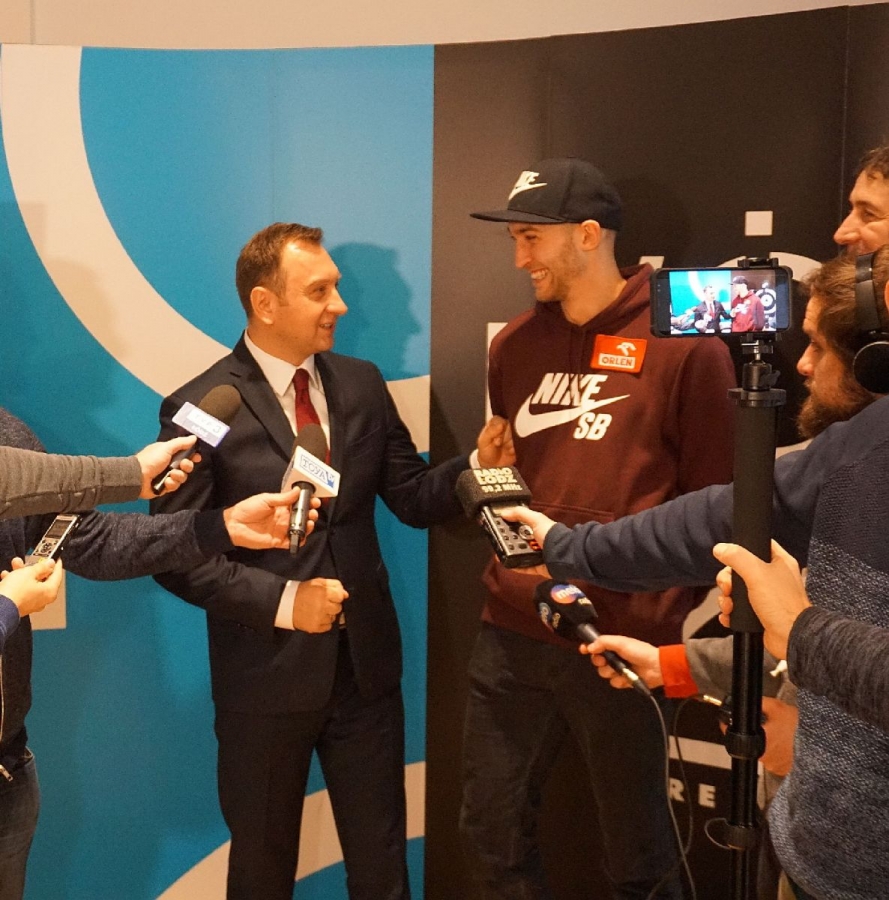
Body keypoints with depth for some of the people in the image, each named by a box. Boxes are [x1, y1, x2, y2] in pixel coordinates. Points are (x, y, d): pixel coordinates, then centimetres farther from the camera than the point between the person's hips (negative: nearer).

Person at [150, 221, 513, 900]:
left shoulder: (362, 385, 2)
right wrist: (280, 601, -22)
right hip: (266, 672, -3)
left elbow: (412, 497, 5)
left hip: (367, 663, 4)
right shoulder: (200, 408, -12)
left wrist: (476, 465, -13)